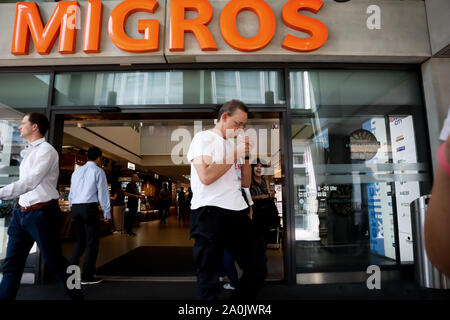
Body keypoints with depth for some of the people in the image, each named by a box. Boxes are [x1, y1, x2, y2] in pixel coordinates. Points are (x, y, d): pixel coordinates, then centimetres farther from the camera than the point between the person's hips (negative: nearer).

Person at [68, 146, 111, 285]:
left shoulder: (77, 171, 16)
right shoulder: (98, 171, -3)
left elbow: (71, 192, 18)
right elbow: (103, 193, -5)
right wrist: (107, 212, 1)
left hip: (75, 208, 7)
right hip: (90, 207, -6)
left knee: (80, 240, 18)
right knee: (92, 242, 2)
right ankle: (87, 276, 6)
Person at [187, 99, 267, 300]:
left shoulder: (234, 144, 19)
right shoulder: (203, 138, -1)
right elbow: (206, 177, -16)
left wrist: (246, 155, 6)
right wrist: (236, 154, -8)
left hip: (238, 212, 7)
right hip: (210, 212, -7)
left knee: (258, 270, 10)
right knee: (209, 280, 3)